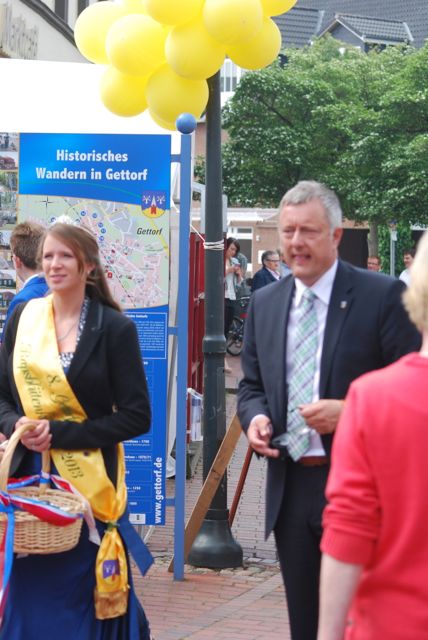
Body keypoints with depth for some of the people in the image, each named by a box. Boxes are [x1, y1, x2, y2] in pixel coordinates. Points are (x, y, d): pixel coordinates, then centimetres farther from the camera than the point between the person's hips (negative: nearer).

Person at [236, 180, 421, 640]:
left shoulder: (383, 296, -7)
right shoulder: (265, 302, 10)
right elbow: (252, 384, 18)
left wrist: (350, 412, -21)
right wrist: (254, 417, -3)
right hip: (291, 487, 5)